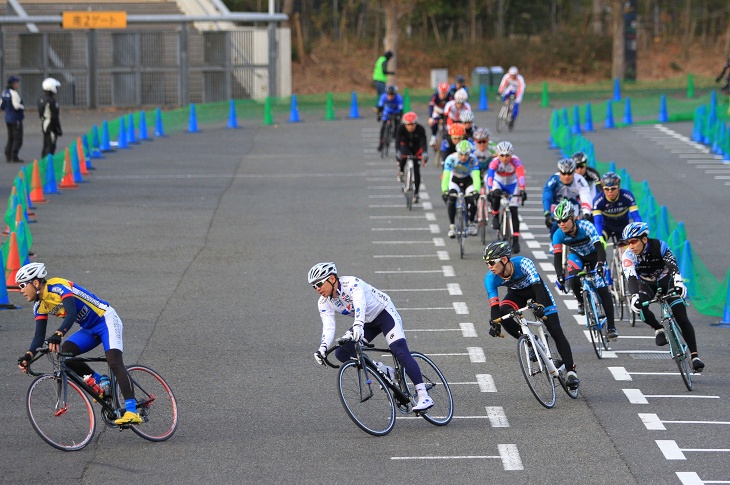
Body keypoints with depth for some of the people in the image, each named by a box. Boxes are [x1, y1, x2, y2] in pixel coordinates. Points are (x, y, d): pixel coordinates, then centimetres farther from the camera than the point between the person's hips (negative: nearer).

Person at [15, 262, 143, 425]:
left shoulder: (57, 286, -23)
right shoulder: (39, 306, 3)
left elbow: (71, 314, -37)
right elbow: (40, 335, 0)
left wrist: (58, 335, -53)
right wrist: (28, 355, -18)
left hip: (106, 321, -9)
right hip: (90, 329, 9)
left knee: (114, 362, -25)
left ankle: (132, 412, -32)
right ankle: (101, 382, 5)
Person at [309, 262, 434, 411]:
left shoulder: (351, 283, -30)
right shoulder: (324, 303, -11)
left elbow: (360, 303, -47)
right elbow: (328, 327, -20)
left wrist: (358, 325, -66)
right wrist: (323, 348, -40)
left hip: (384, 312, -7)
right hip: (367, 322, 7)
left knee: (401, 352, -23)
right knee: (341, 353, -9)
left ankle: (424, 397, -25)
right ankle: (386, 371, 4)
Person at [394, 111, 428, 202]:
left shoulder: (420, 130, -29)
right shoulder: (401, 129, -28)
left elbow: (423, 143, -36)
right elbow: (397, 142, -35)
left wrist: (425, 155, -52)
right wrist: (398, 154, -52)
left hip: (416, 148, 0)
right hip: (405, 145, 0)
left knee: (416, 171, -7)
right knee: (404, 154, -37)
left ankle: (416, 193, 4)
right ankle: (400, 171, -10)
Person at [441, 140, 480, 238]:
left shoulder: (473, 160, -30)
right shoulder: (451, 159, -31)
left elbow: (476, 177, -38)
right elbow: (446, 176, -38)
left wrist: (476, 191, -53)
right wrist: (444, 191, -51)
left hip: (468, 180, 1)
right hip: (455, 180, -1)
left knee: (473, 199, -19)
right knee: (451, 198, -25)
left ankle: (471, 223, 8)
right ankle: (451, 226, -12)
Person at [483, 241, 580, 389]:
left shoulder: (523, 263, -36)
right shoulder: (490, 279, -27)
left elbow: (537, 285, -44)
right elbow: (494, 303, -30)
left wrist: (540, 305, -61)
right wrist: (494, 323, -48)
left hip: (536, 288, -3)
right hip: (517, 293, 3)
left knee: (555, 330, -12)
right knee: (503, 314, -28)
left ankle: (571, 371, -7)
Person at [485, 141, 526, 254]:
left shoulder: (516, 161, -30)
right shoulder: (495, 162, -29)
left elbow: (520, 175, -43)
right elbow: (490, 176, -40)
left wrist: (522, 189, -58)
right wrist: (490, 190, -56)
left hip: (512, 185, 0)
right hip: (498, 183, 0)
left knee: (514, 211, -9)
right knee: (496, 195, -35)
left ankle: (516, 241, -4)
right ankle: (495, 217, -8)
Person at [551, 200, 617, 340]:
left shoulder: (586, 226, -33)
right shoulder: (558, 235, -25)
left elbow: (599, 246, -41)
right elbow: (557, 257, -31)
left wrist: (601, 263, -58)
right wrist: (560, 276, -46)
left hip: (593, 255, -2)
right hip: (577, 256, 2)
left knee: (602, 290, -14)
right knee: (573, 279, -29)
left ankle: (611, 327, -10)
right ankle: (581, 302, 4)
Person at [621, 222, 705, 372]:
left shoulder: (659, 246, -25)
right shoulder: (628, 256, -23)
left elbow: (672, 264, -39)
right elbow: (631, 278, -37)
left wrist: (678, 281, -58)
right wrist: (634, 296, -57)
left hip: (666, 282, -1)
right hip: (647, 285, 1)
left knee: (682, 318, -15)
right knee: (637, 306, -32)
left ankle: (695, 356, -13)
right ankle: (658, 329, -7)